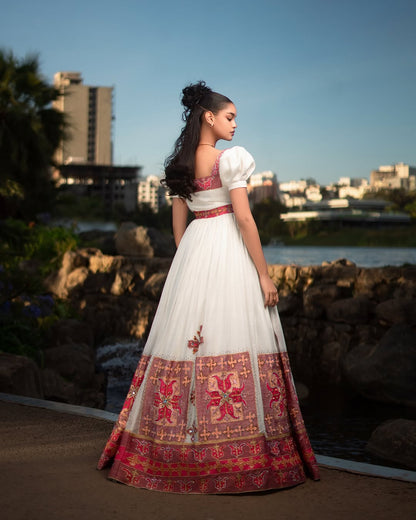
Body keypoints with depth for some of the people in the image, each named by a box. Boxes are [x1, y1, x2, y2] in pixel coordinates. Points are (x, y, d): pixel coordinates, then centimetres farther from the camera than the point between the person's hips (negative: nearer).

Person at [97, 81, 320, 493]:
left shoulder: (179, 164, 13)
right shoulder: (231, 158, -8)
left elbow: (178, 223, 15)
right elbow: (244, 218, -13)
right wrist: (264, 274, -10)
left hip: (191, 252, 7)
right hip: (230, 252, -7)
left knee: (186, 339, 8)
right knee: (234, 338, -7)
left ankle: (176, 453, 13)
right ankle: (236, 457, -6)